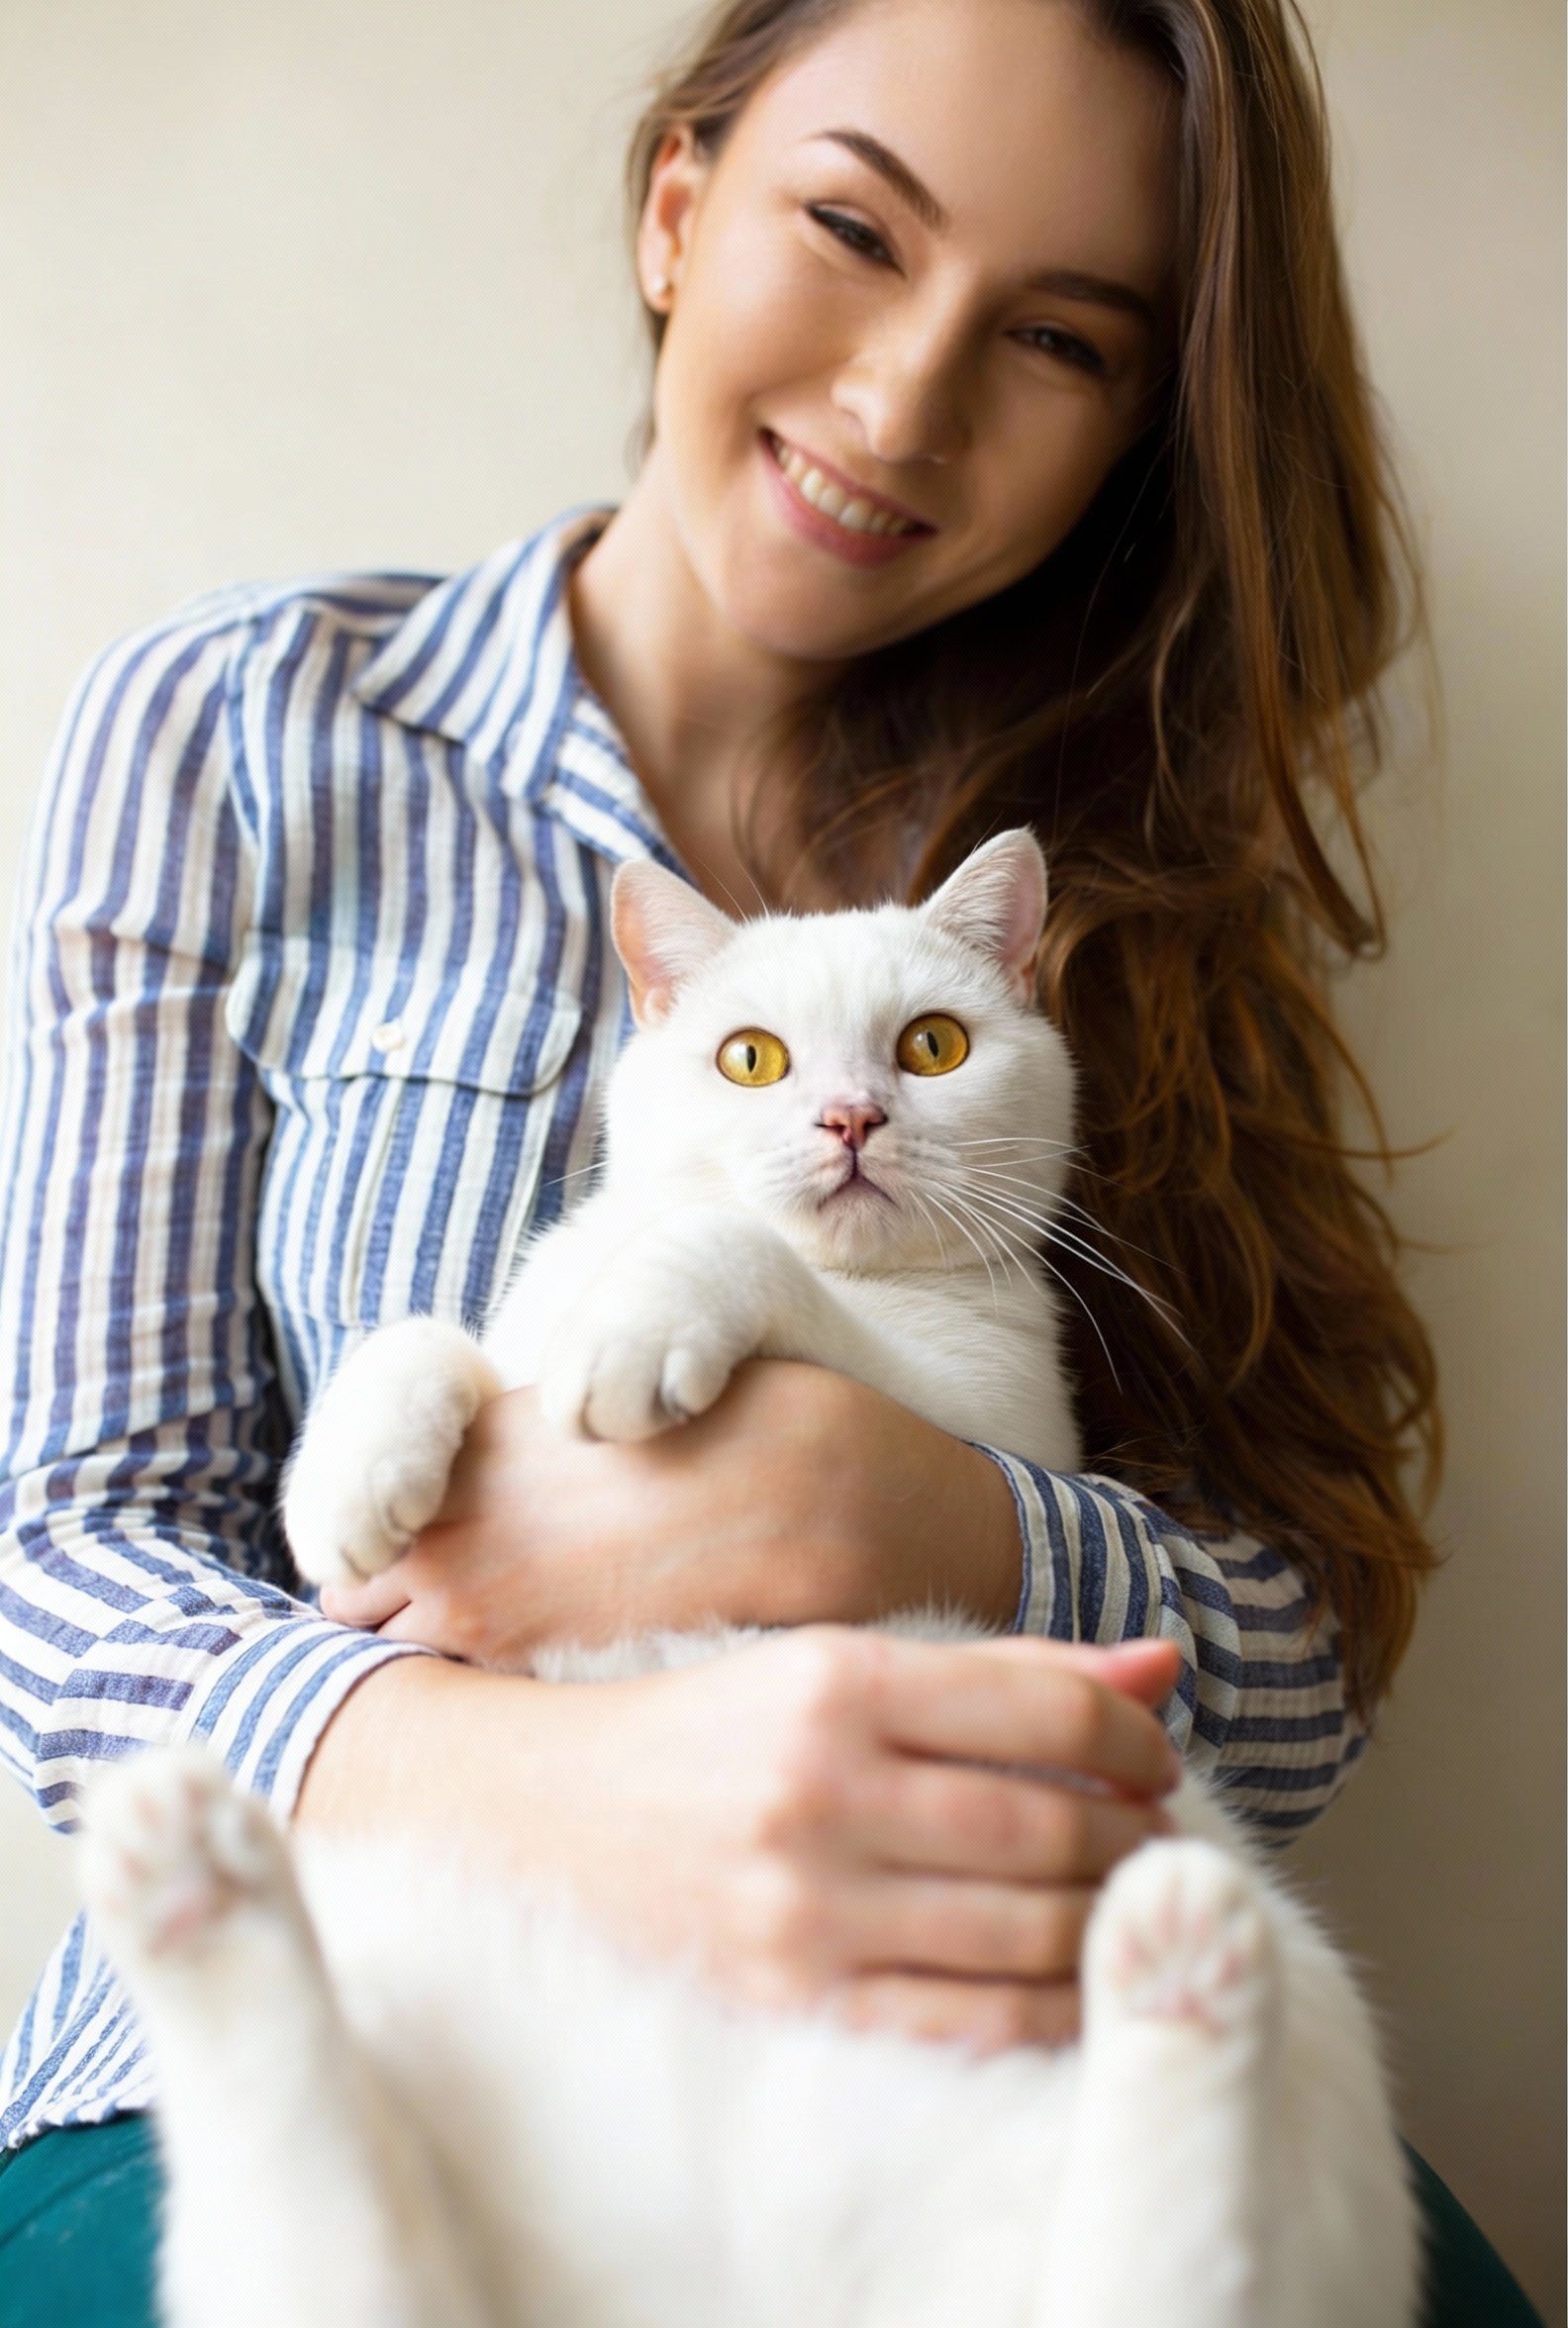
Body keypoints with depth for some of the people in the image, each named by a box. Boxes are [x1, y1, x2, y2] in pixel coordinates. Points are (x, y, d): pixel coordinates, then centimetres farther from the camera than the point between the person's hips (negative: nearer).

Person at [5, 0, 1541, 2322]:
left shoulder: (1114, 856, 7)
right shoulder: (230, 742, 0)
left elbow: (1304, 1666, 1)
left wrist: (858, 1505, -21)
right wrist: (574, 1781, -29)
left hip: (959, 2038, 3)